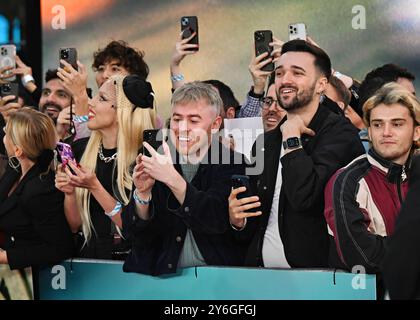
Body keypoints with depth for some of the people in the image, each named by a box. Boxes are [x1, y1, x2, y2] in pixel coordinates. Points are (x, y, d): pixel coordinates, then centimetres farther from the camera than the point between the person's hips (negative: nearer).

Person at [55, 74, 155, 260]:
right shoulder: (81, 149, 2)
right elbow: (75, 226, 8)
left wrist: (94, 187, -19)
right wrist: (69, 193, -10)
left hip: (130, 263, -2)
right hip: (89, 257, 2)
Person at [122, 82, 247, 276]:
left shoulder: (233, 164, -1)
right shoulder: (154, 163, 6)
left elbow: (218, 221, -16)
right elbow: (135, 234, 4)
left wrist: (172, 179, -23)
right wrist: (142, 193, -14)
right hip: (160, 277, 1)